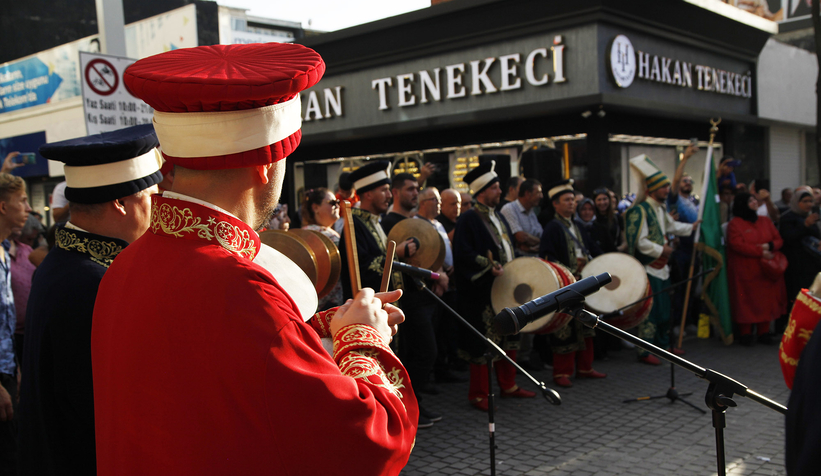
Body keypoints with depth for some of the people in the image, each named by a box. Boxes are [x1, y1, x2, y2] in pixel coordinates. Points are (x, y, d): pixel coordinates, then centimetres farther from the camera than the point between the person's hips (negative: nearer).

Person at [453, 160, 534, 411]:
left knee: (508, 337, 17)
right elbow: (463, 254, -21)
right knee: (482, 342, -3)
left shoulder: (496, 217, 16)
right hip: (481, 291, -9)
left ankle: (508, 385, 30)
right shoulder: (468, 219, -13)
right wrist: (489, 266, -27)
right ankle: (478, 394, 8)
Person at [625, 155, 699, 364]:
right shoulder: (640, 210, -18)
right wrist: (661, 250, -16)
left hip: (661, 267, 10)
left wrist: (691, 227, 30)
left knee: (664, 308, 16)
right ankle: (644, 351, 1)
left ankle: (663, 344, 29)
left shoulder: (661, 209, 12)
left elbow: (672, 226, 32)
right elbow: (639, 241, -22)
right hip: (648, 268, -9)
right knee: (650, 310, -7)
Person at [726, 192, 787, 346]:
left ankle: (763, 333, 13)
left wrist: (769, 246, -12)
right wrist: (760, 252, -17)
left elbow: (778, 240, 10)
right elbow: (737, 245, -15)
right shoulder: (735, 224, -5)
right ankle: (745, 334, 6)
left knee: (766, 301, 4)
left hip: (766, 271, 5)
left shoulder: (765, 221, 13)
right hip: (744, 271, -5)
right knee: (746, 303, -2)